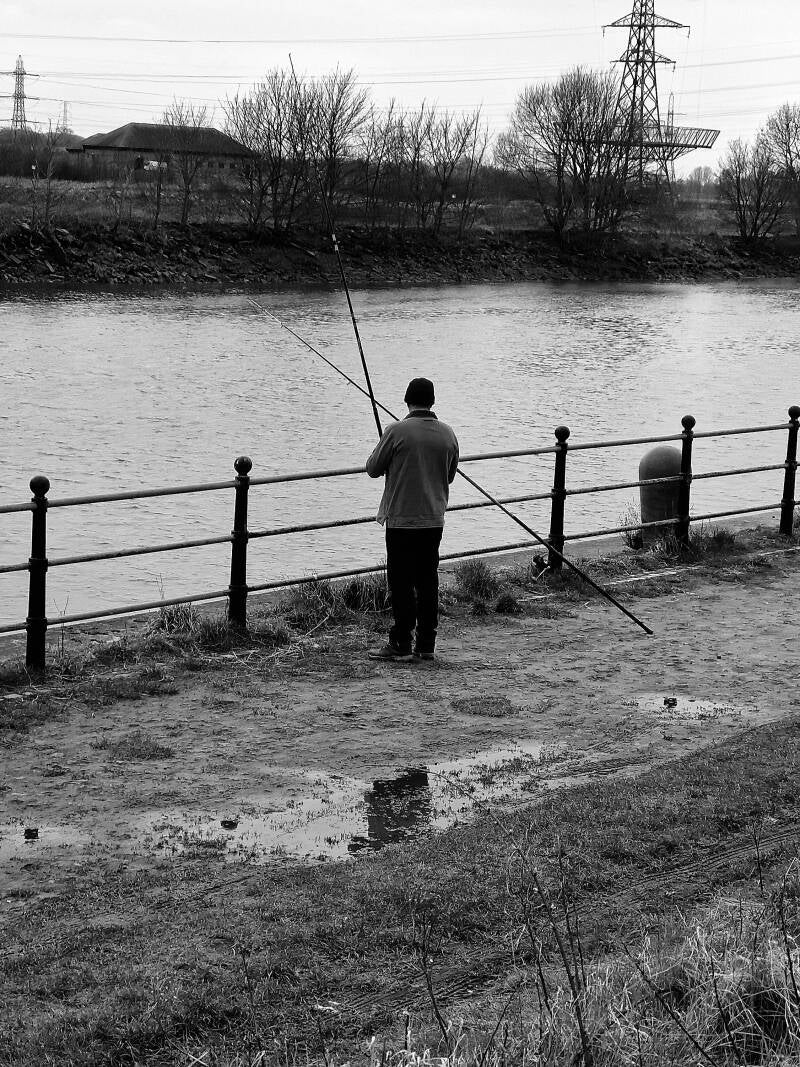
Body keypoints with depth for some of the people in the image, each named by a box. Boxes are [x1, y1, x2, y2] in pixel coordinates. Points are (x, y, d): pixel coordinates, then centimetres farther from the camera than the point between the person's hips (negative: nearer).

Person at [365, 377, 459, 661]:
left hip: (402, 518, -5)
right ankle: (426, 644, 14)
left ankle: (401, 644, 3)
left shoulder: (397, 431, -12)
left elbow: (373, 469, -4)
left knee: (402, 583, 0)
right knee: (428, 580, 10)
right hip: (434, 519, 5)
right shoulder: (447, 434, 3)